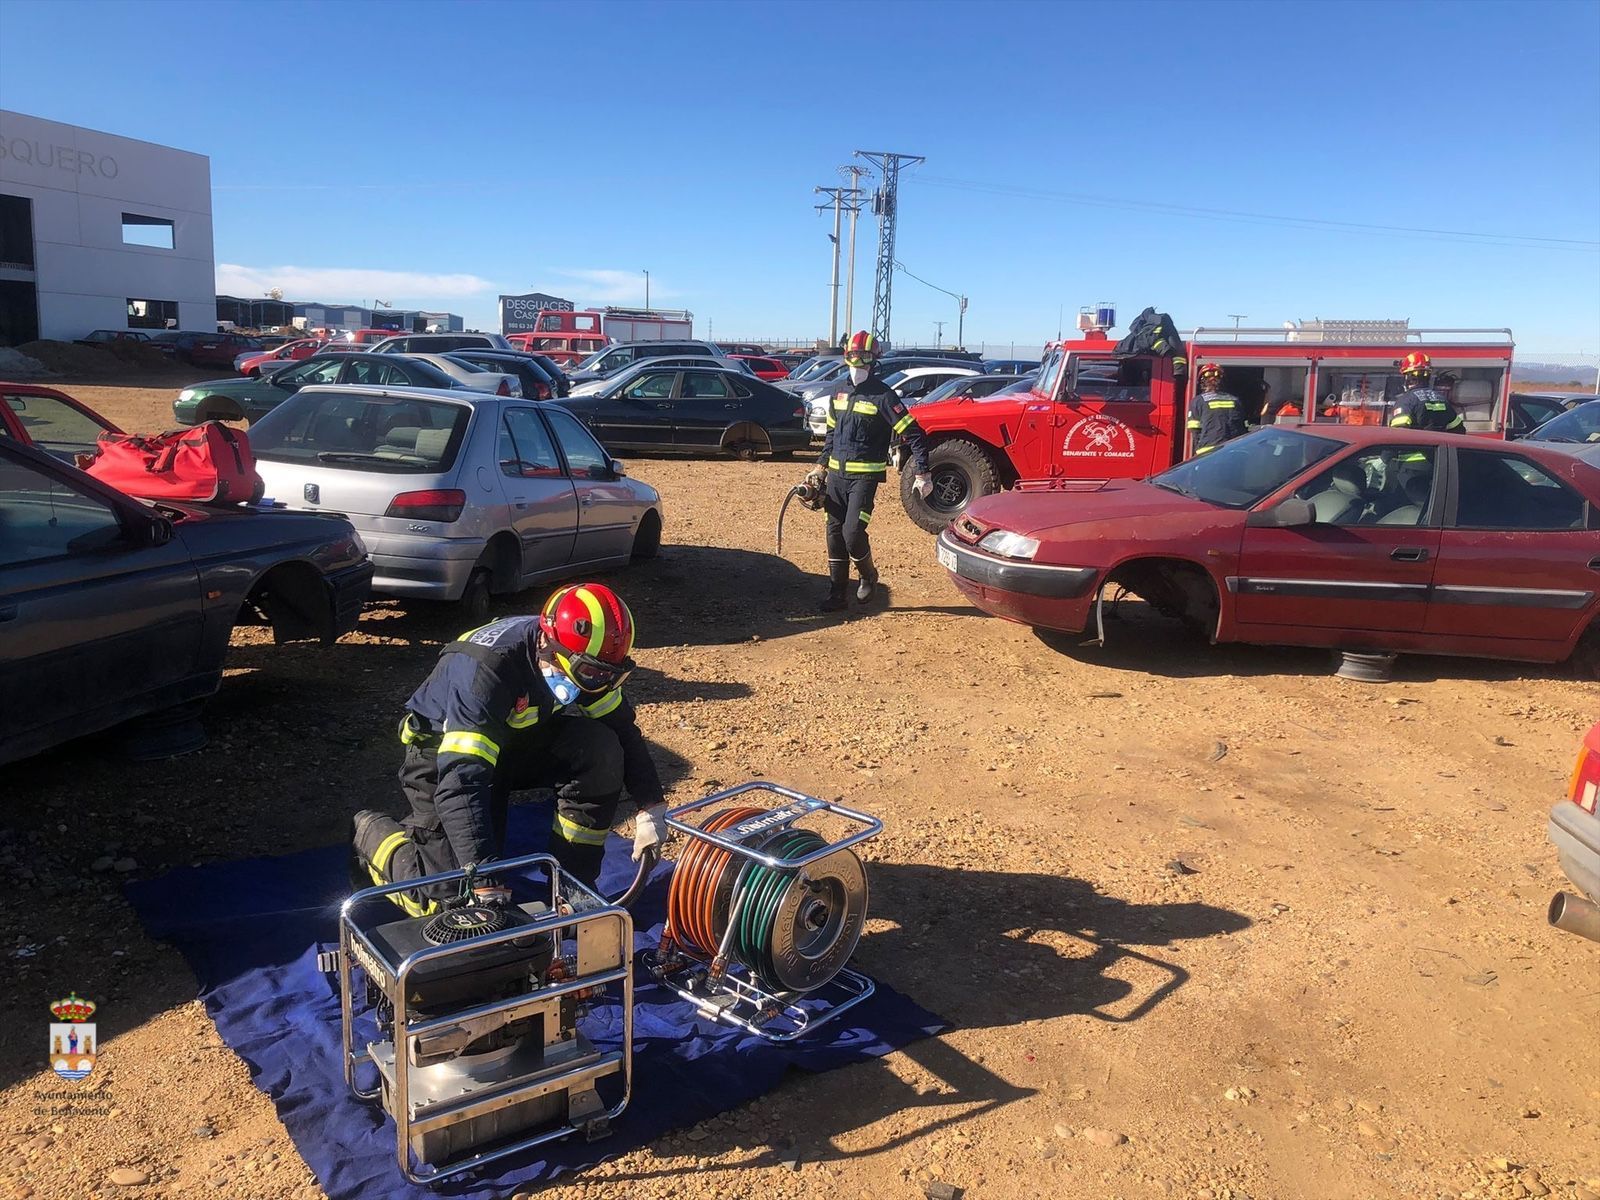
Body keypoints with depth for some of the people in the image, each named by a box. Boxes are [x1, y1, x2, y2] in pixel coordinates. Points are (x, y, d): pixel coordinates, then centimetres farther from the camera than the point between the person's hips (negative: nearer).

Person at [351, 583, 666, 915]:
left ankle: (573, 883, -9)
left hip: (519, 738, 5)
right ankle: (372, 832, 16)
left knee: (601, 748, -22)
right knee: (455, 897, -11)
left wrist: (651, 808, -17)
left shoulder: (582, 662, -18)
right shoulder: (489, 668, -37)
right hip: (444, 752, -5)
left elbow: (625, 732, -5)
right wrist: (486, 886, -47)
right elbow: (461, 780, -43)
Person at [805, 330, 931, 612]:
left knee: (852, 533, -15)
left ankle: (868, 575, 13)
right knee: (835, 535, 6)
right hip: (836, 475, 6)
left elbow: (913, 434, -12)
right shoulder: (840, 395, 11)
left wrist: (922, 474, -17)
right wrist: (820, 467, 17)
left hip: (865, 476, -6)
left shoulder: (882, 396, -9)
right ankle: (836, 593, 15)